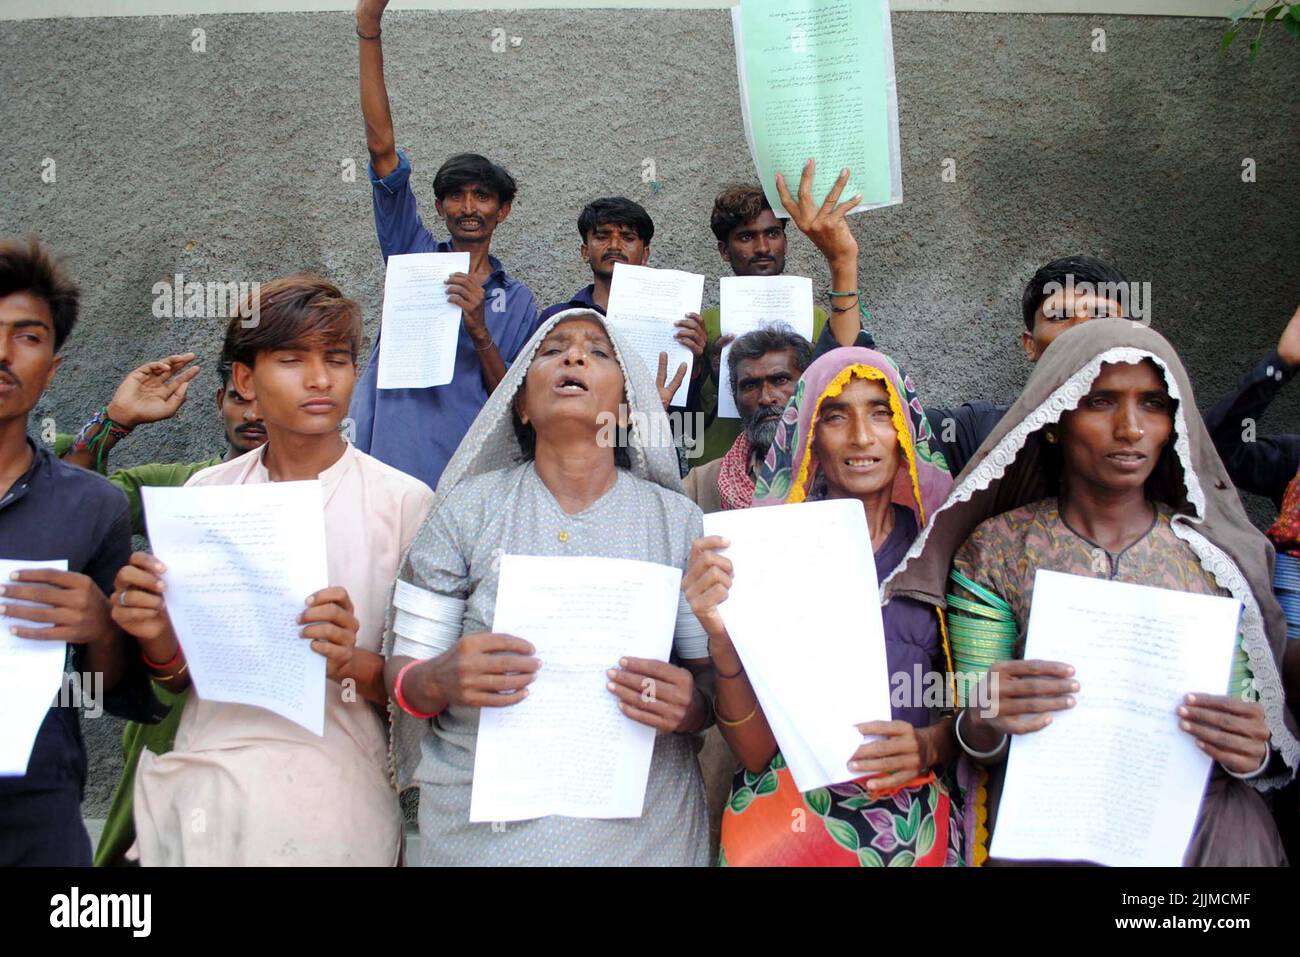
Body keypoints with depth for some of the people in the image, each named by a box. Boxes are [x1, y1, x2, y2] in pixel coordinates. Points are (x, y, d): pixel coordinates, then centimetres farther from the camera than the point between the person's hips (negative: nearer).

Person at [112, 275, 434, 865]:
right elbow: (178, 676, 11)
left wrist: (354, 665, -24)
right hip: (193, 789, 4)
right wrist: (156, 636, -10)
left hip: (324, 795, -3)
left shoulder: (405, 501, -9)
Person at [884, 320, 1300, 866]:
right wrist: (985, 723, -22)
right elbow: (977, 744, -1)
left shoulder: (1220, 553, 3)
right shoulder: (996, 549, -2)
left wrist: (1254, 750, -14)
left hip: (1205, 827, 3)